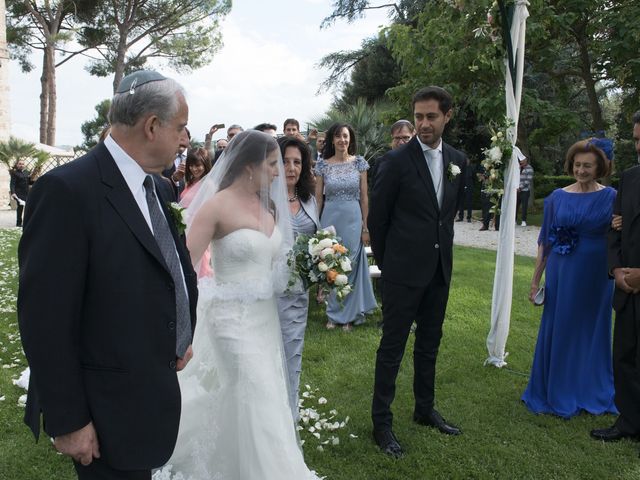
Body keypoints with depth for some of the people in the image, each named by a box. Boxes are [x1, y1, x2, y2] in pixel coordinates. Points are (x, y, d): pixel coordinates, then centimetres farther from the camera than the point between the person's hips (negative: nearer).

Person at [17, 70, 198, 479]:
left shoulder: (159, 187, 4)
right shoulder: (67, 190, -22)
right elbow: (44, 318, -21)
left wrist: (183, 336, 7)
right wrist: (67, 421, -16)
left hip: (156, 392, 8)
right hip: (110, 411, -7)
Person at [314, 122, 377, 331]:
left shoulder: (359, 163, 1)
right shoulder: (323, 165, 2)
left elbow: (364, 196, 1)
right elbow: (318, 198, 4)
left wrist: (366, 227, -2)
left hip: (353, 219, -1)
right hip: (330, 219, 1)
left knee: (351, 265, 6)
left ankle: (349, 315, 21)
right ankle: (333, 314, 23)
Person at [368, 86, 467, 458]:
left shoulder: (458, 161, 6)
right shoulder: (397, 160, -11)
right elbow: (377, 217, -5)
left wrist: (442, 249, 15)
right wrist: (385, 261, 2)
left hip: (440, 269, 6)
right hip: (404, 270, -5)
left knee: (430, 343, 17)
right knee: (393, 346, 3)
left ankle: (425, 409, 34)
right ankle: (382, 420, 16)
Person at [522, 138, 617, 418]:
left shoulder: (611, 198, -2)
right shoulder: (557, 198, 2)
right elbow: (545, 241, 5)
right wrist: (536, 279, 4)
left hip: (595, 278, -1)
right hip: (561, 275, 1)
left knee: (592, 331, 11)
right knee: (557, 331, 8)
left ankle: (590, 394, 30)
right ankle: (557, 393, 26)